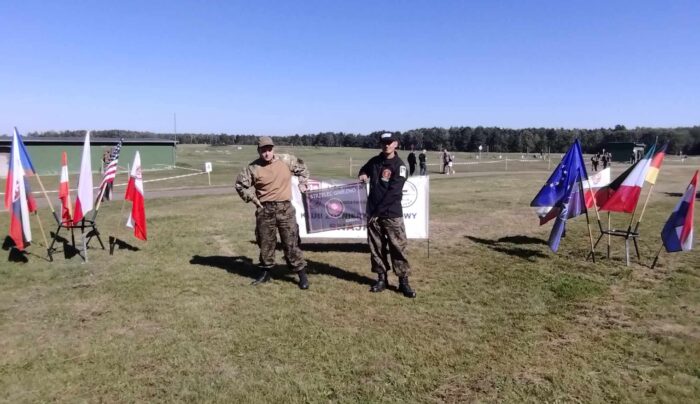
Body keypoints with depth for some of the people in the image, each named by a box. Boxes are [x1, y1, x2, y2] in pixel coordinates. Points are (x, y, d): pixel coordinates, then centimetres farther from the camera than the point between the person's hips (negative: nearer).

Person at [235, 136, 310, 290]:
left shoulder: (286, 161, -1)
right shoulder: (253, 168, -4)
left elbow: (302, 168, 18)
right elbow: (240, 185, 8)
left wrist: (302, 183, 13)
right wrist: (252, 198, 3)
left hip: (285, 208, -1)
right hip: (265, 210, 1)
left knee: (291, 243, 0)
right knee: (265, 243, 12)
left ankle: (302, 274, 10)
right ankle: (265, 272, 28)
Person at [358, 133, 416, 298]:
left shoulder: (399, 165, -7)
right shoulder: (374, 161, 10)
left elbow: (393, 192, -15)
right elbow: (364, 169, 31)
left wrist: (379, 209, -18)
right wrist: (362, 174, 6)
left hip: (392, 214, -5)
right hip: (373, 213, 5)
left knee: (398, 247, -5)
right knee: (376, 247, 9)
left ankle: (403, 281, 3)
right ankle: (381, 278, 21)